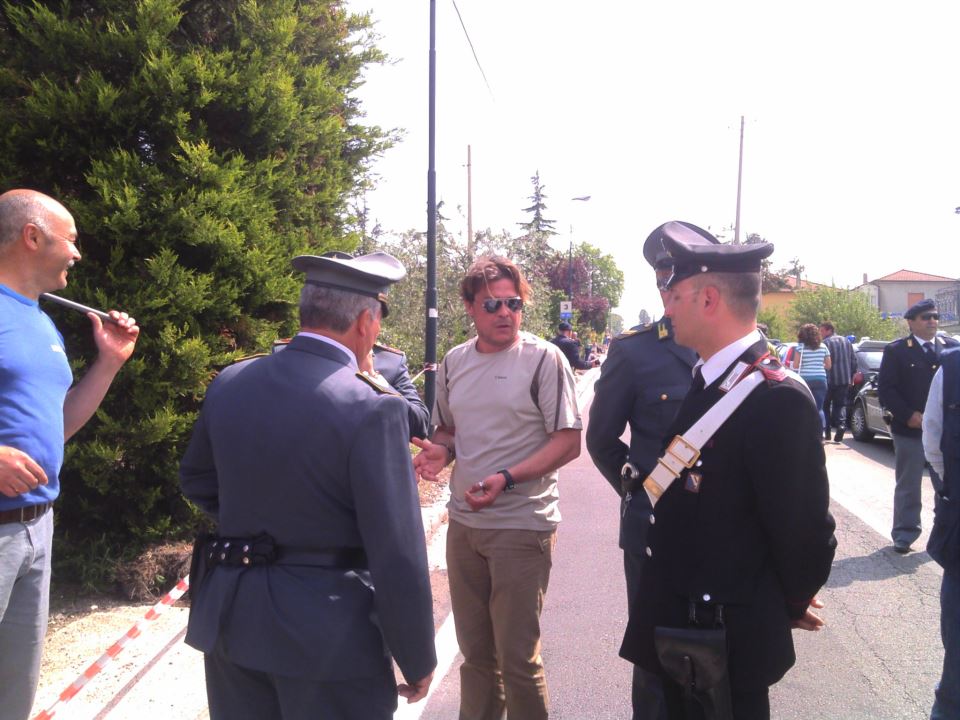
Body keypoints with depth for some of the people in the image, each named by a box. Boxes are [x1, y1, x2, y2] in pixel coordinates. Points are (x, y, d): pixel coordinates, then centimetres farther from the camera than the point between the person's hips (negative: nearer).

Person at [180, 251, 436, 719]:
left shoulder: (230, 383, -2)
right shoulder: (371, 407, -20)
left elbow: (197, 481, 15)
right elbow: (397, 553, -18)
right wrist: (418, 659, -7)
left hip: (230, 620, 6)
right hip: (328, 633, -5)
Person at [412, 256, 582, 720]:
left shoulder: (543, 359, -9)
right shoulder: (454, 362, 8)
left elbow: (568, 441, -11)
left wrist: (506, 478, -23)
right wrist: (440, 450, -4)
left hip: (522, 525, -5)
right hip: (464, 521, 5)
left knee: (518, 657, 1)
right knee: (475, 651, 16)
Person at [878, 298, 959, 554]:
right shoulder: (896, 350, -2)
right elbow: (886, 388, -6)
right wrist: (909, 415, -15)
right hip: (909, 428, -3)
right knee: (908, 487, 6)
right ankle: (904, 536, 15)